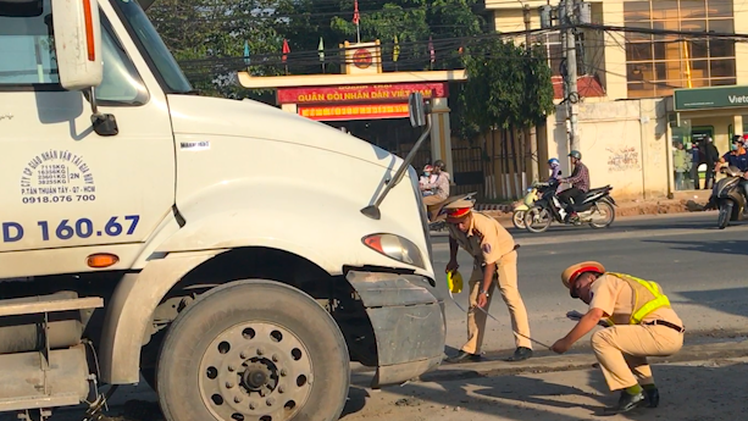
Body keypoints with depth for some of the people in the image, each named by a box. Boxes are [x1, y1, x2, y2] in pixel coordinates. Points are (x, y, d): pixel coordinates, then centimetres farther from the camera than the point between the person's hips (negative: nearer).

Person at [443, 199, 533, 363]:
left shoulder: (485, 227, -37)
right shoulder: (454, 225, -17)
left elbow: (490, 263, -33)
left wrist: (484, 291, -32)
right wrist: (453, 260, 11)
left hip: (503, 255, -7)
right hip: (481, 259, 7)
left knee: (510, 296, -23)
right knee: (475, 303, 4)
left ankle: (524, 346, -24)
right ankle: (471, 350, 11)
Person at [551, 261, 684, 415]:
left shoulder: (603, 282, 3)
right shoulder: (620, 283, 30)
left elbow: (595, 315, -14)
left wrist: (566, 342, -10)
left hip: (661, 332, -10)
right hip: (675, 335, 10)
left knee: (600, 339, -14)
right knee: (625, 340, 33)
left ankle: (633, 393, -11)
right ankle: (649, 389, 19)